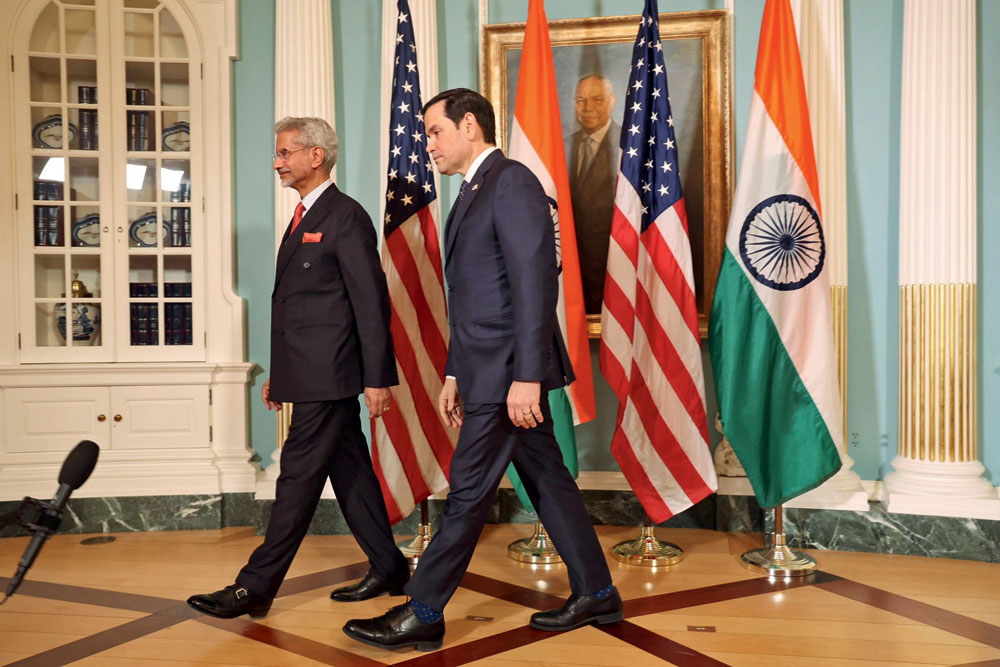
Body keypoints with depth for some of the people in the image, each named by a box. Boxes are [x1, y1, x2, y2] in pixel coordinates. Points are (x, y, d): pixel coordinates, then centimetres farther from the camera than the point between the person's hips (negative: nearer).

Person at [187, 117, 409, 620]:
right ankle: (388, 569, 23)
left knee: (299, 475, -3)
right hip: (313, 372, 10)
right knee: (349, 471, 13)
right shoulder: (304, 217, 18)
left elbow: (371, 302, -14)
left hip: (328, 374, -10)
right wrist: (280, 372, 20)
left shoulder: (345, 216, -11)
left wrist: (377, 378, -17)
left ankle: (255, 587, 4)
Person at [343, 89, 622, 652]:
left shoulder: (512, 182, -12)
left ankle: (424, 615, 10)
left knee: (469, 492, -2)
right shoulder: (473, 193, 19)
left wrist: (527, 376, -25)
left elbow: (536, 282, -21)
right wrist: (455, 374, 19)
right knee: (546, 479, 14)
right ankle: (596, 594, 24)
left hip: (509, 371, -10)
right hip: (490, 370, 10)